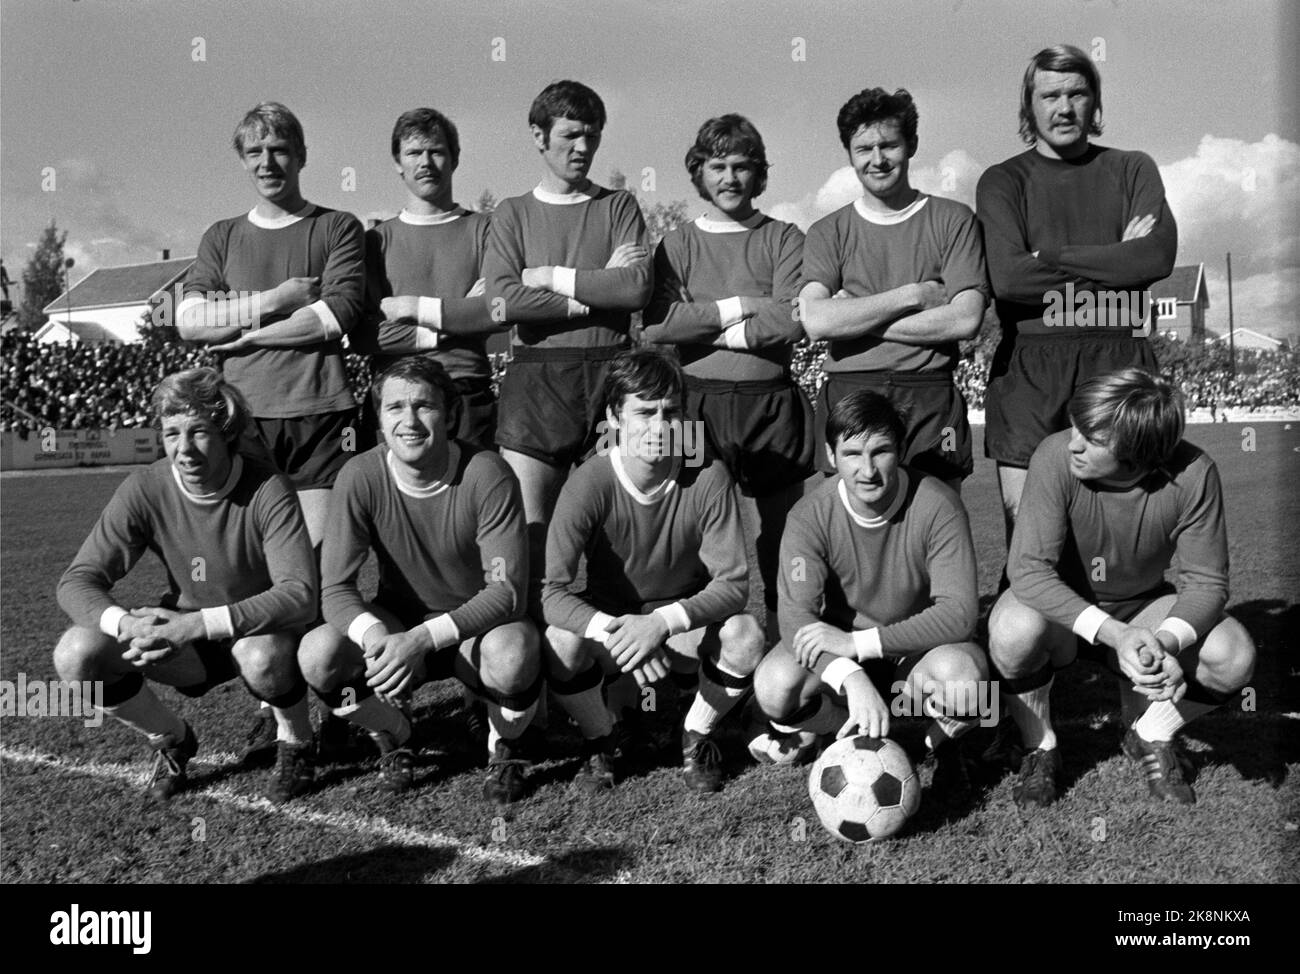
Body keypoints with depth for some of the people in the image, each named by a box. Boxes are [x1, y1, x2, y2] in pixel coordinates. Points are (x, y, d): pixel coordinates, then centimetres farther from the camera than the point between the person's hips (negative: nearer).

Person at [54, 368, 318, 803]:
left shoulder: (268, 491, -23)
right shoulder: (145, 490, -14)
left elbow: (300, 593, -31)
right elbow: (77, 581, -13)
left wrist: (197, 624, -41)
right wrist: (124, 622, -36)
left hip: (262, 631, -3)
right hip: (185, 641, 4)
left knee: (261, 656, -39)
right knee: (75, 653, -19)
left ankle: (295, 743, -3)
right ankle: (171, 741, 8)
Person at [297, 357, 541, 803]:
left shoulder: (487, 474, -21)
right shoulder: (359, 478, -15)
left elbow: (506, 590, -23)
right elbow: (336, 589, -14)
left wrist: (422, 639, -36)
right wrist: (376, 637, -37)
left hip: (478, 628, -2)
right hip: (396, 622, 3)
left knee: (513, 655, -36)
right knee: (317, 655, -26)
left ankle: (505, 747, 1)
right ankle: (393, 736, 8)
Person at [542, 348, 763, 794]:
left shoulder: (708, 478, -20)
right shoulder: (589, 484, -22)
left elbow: (733, 583, -20)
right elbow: (554, 592, -25)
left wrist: (663, 621, -36)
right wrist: (612, 630, -43)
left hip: (686, 624, 1)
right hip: (609, 619, 0)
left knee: (745, 638, -30)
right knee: (560, 643, -32)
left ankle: (696, 737, 1)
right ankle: (601, 743, 0)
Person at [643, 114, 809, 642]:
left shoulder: (784, 238, 8)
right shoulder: (676, 244, 12)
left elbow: (791, 320, -8)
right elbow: (656, 324, -5)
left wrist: (704, 326, -6)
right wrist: (739, 308, -9)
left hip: (770, 402, 0)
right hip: (697, 402, 1)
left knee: (781, 533, 5)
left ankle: (783, 635, 16)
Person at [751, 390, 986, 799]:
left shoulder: (937, 505, -20)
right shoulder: (810, 516, -17)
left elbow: (959, 612, -26)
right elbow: (796, 616, -25)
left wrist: (859, 642, -32)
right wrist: (852, 678, -44)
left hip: (920, 646, 0)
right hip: (842, 650, 1)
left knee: (964, 671, -36)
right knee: (773, 685, -30)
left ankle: (942, 743, 1)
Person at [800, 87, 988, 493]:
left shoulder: (953, 220, 7)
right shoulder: (827, 232, 10)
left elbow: (966, 318, -5)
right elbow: (815, 321, -6)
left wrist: (854, 319, -5)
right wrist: (912, 295, -7)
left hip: (932, 402, 0)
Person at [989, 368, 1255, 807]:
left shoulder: (1193, 475, -23)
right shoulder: (1055, 457, -29)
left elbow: (1206, 581, -16)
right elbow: (1028, 569, -30)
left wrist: (1166, 640, -36)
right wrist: (1115, 634, -41)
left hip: (1140, 605, 2)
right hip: (1059, 605, -2)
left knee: (1234, 655, -23)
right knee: (1016, 631, -36)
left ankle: (1149, 737, 9)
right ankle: (1040, 749, -4)